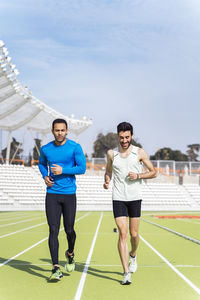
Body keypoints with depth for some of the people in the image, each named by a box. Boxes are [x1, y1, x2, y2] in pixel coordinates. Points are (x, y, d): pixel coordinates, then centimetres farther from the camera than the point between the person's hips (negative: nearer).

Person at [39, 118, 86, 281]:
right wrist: (45, 176, 4)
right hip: (52, 194, 2)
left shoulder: (75, 147, -4)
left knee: (69, 230, 6)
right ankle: (56, 268, -5)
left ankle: (70, 254, 38)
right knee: (53, 230, -6)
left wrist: (63, 170, -18)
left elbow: (82, 168, -8)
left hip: (69, 194, -1)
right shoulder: (45, 149, 5)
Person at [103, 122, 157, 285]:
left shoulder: (140, 152, 2)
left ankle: (133, 255, 40)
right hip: (118, 198, 0)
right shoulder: (111, 153, 6)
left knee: (134, 234, 7)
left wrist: (138, 175, -10)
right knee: (122, 234, -8)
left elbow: (153, 172, 7)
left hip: (135, 198, 0)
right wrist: (106, 181, -3)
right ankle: (126, 273, -6)